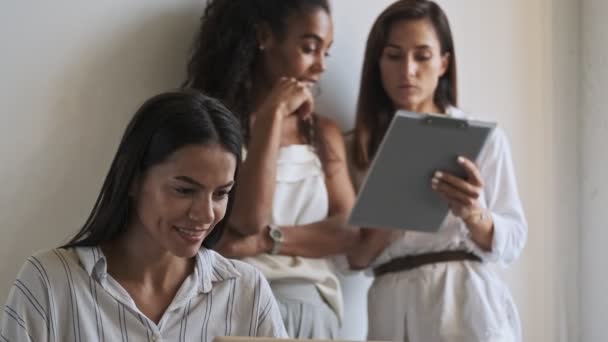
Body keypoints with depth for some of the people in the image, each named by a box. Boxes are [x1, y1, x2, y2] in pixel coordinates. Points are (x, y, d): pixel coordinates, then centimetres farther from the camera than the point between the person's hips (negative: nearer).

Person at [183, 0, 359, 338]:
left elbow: (349, 230, 1)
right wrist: (272, 115, -12)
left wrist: (267, 241, -13)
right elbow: (249, 221, -13)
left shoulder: (323, 132, 12)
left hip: (309, 308, 3)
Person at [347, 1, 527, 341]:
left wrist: (472, 214, -19)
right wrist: (384, 227, -14)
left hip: (467, 303, -2)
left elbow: (511, 243, 0)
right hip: (394, 311, 2)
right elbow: (352, 258, 5)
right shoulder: (360, 147, 9)